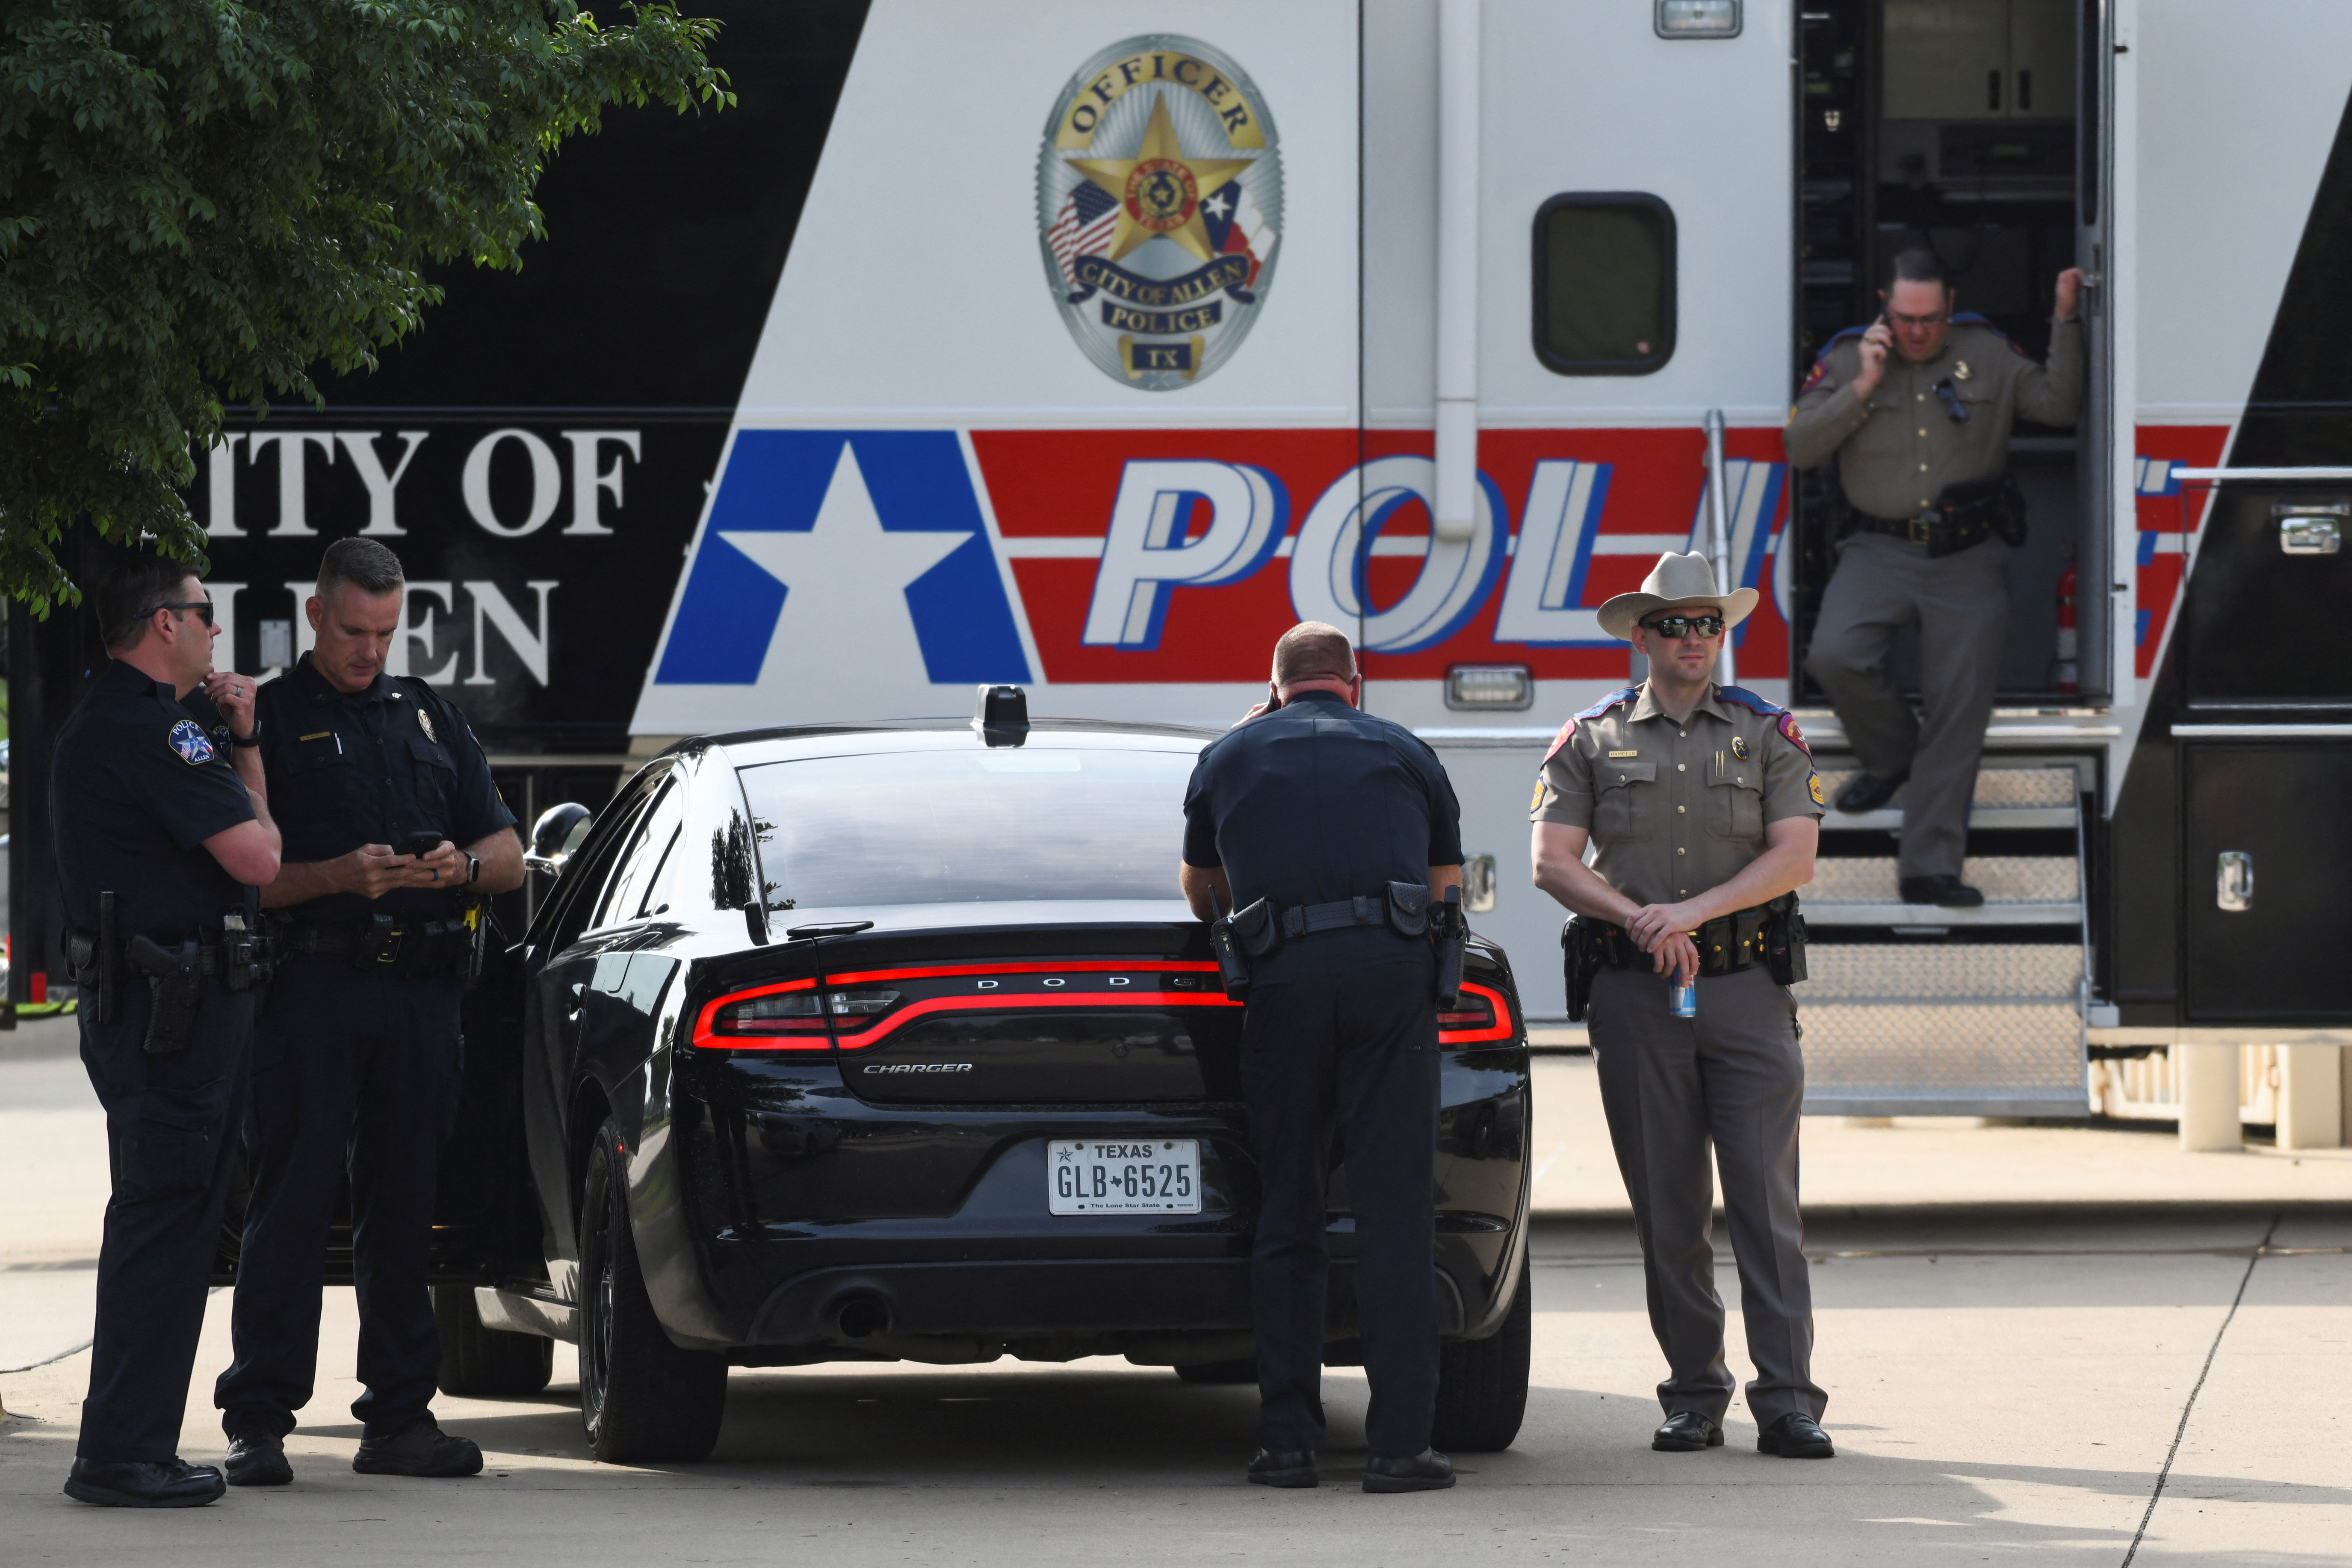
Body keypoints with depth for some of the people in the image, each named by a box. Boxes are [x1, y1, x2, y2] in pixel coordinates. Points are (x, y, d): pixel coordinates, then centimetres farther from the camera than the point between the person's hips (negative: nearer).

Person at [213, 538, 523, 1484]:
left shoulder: (430, 718, 19)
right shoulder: (268, 719, 4)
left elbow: (509, 856, 18)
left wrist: (461, 865, -5)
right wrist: (341, 876, -19)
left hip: (422, 989, 4)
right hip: (311, 988, -4)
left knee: (403, 1207, 7)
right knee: (292, 1203, -6)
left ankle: (399, 1416, 11)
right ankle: (258, 1422, -4)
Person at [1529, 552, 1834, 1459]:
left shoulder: (1767, 735, 9)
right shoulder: (1592, 740, 9)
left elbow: (1794, 856, -2)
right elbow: (1552, 862, 0)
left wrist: (1692, 912, -14)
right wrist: (1641, 921, -14)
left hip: (1747, 989, -1)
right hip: (1636, 994, 1)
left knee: (1767, 1200, -7)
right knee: (1667, 1207, 3)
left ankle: (1787, 1400, -8)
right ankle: (1695, 1396, 10)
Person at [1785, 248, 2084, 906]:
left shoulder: (1987, 354, 7)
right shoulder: (1848, 358, 5)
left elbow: (2058, 404, 2)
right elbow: (1800, 446, -1)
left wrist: (2066, 321, -7)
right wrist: (1862, 389, -11)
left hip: (1969, 556, 0)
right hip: (1881, 549, 0)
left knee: (1960, 709, -6)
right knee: (1835, 656, -25)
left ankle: (1930, 866, -1)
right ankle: (1892, 757, 7)